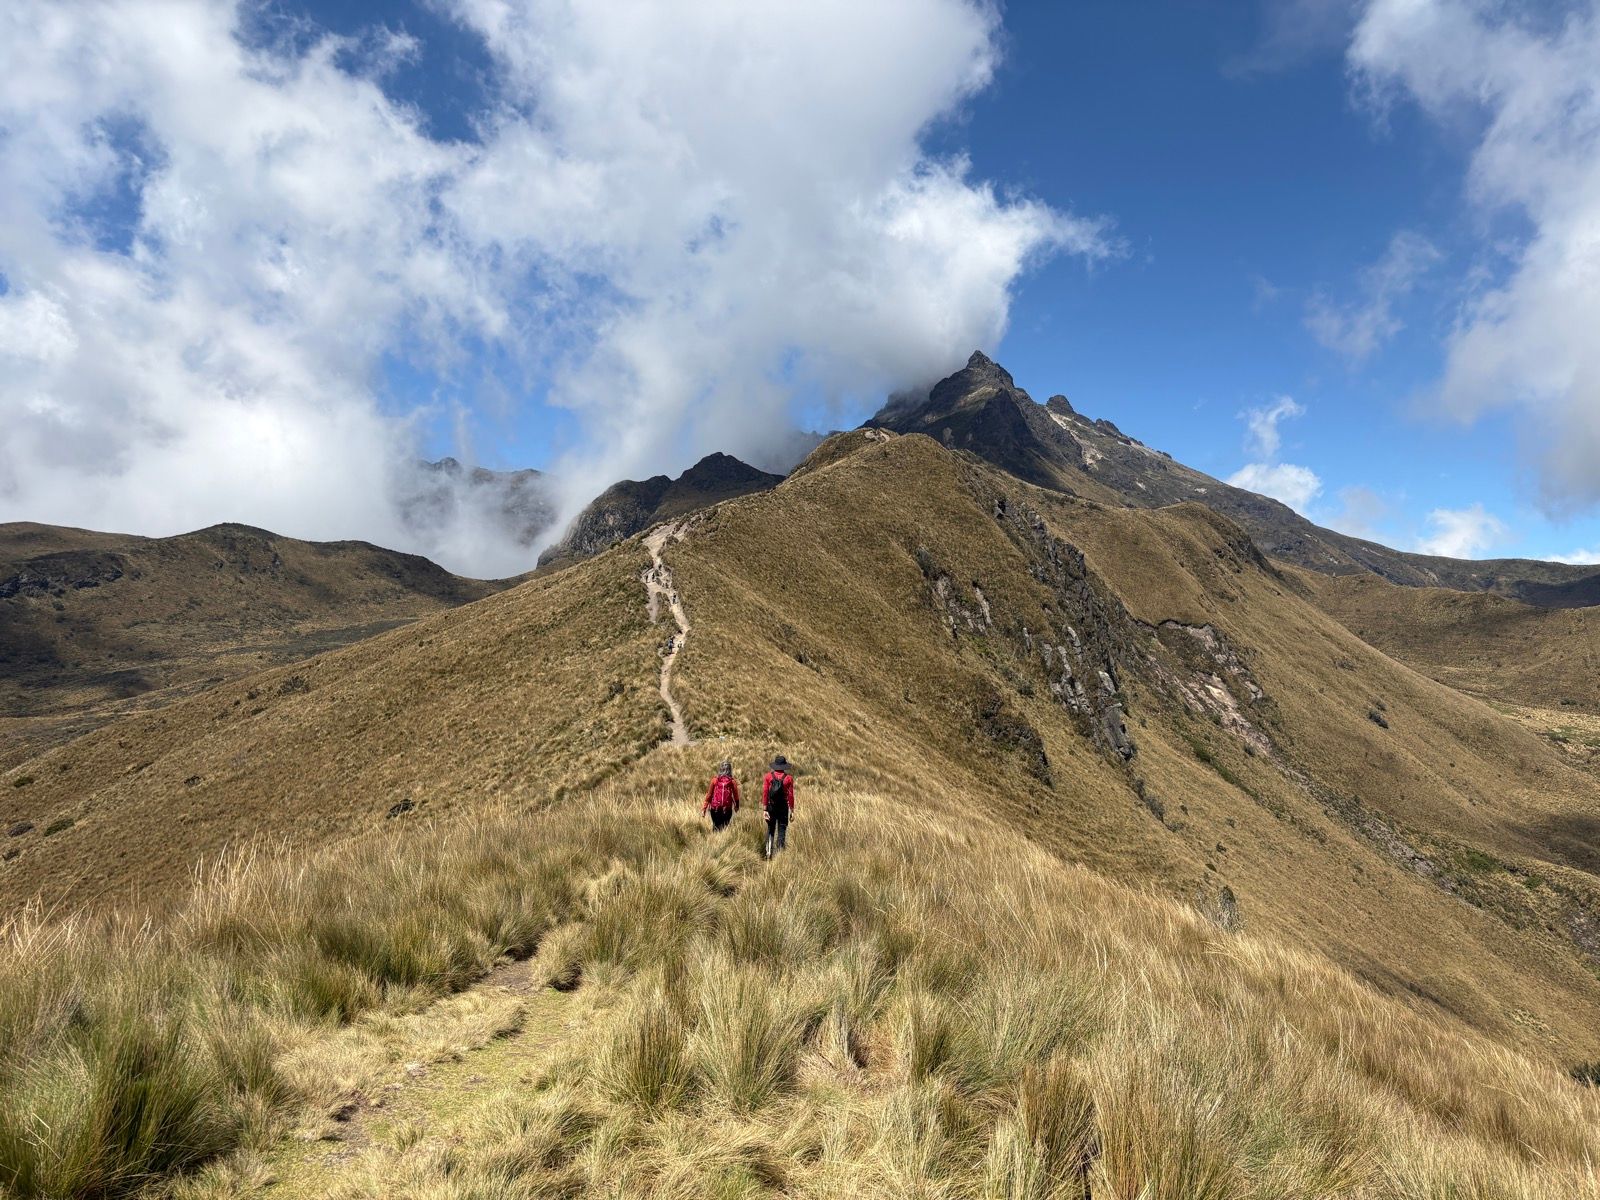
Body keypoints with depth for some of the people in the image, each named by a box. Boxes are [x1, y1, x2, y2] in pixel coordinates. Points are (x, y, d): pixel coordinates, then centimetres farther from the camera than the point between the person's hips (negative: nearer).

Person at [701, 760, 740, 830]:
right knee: (725, 827, 6)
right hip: (727, 809, -1)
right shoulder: (732, 781, -4)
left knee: (716, 828, 14)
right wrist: (737, 806, 18)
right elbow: (736, 796, 2)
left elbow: (709, 794, -1)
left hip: (715, 809, 1)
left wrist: (704, 809, 5)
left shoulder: (714, 780, -3)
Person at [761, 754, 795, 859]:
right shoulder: (788, 778, -3)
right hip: (783, 807, -1)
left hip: (771, 807, 2)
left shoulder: (768, 776, 0)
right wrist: (792, 810, 1)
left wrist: (765, 809, -3)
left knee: (770, 829, 14)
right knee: (782, 830, 4)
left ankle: (769, 851, 6)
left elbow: (765, 793, -4)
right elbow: (790, 795, -5)